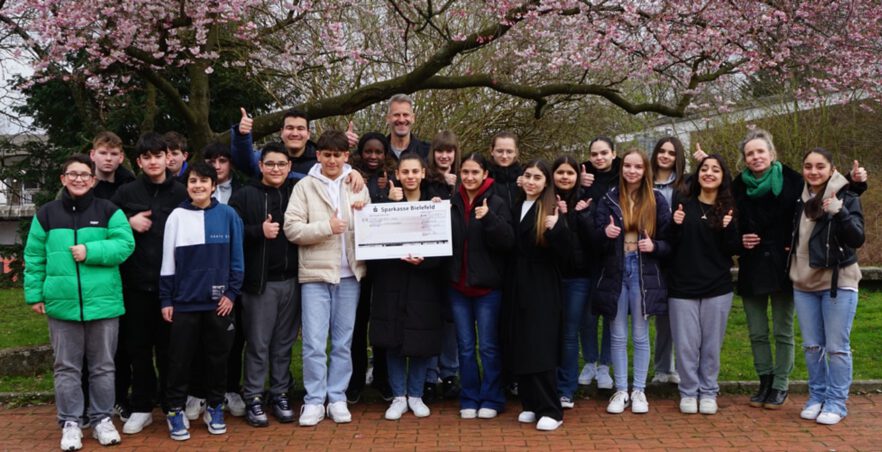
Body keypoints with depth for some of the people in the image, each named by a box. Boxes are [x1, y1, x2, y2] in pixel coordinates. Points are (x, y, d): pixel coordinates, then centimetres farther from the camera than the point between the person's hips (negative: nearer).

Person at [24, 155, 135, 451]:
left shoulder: (109, 211, 2)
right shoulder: (47, 214, 6)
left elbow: (125, 245, -8)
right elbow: (34, 258, 7)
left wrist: (90, 251, -18)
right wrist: (34, 295, 3)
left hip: (103, 302, -1)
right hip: (62, 304, 1)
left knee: (103, 366, 9)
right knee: (66, 367, 8)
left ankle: (102, 420, 22)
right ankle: (70, 423, 18)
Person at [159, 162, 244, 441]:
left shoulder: (228, 215, -1)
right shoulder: (177, 217, 1)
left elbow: (236, 258, 2)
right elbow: (167, 262, 4)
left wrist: (232, 292, -3)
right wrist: (166, 300, 3)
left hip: (218, 301, 0)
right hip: (184, 302, 0)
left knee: (217, 357, 9)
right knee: (180, 358, 5)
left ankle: (215, 408, 24)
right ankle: (175, 410, 18)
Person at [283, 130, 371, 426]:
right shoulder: (304, 186, 1)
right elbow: (291, 228, -8)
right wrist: (326, 227, -17)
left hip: (349, 274, 3)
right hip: (315, 272, -2)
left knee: (343, 341, 9)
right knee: (314, 343, -2)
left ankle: (337, 398, 19)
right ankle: (314, 401, 10)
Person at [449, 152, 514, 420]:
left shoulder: (497, 204, -6)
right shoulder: (452, 204, 6)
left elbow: (508, 242, -14)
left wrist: (489, 218, -28)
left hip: (487, 287, -4)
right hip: (458, 286, 4)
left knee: (489, 346, 4)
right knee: (465, 346, 11)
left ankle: (491, 399, 17)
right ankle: (469, 399, 21)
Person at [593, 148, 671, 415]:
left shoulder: (657, 201, 2)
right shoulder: (609, 200, 3)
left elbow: (669, 241, 4)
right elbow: (596, 240, 0)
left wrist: (654, 246, -16)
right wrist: (605, 233, -21)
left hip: (645, 275, -1)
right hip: (615, 274, 1)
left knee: (640, 336, 7)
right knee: (618, 336, 7)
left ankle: (638, 391, 18)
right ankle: (621, 391, 17)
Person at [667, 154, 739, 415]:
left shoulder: (729, 209, 4)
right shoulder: (682, 203, 1)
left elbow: (734, 250, 1)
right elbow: (669, 245, 1)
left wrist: (730, 228, -15)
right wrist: (675, 226, -17)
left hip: (717, 288, 1)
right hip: (682, 286, -1)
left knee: (712, 344, 8)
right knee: (686, 344, 3)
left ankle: (708, 392, 23)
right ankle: (688, 392, 17)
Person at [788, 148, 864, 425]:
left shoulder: (846, 198, -6)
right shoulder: (800, 200, 7)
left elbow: (858, 239, -16)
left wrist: (839, 213, -29)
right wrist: (791, 248, 4)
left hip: (838, 283, -5)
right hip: (804, 284, 5)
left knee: (837, 347, 0)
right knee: (812, 346, 11)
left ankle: (836, 402, 12)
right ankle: (817, 397, 23)